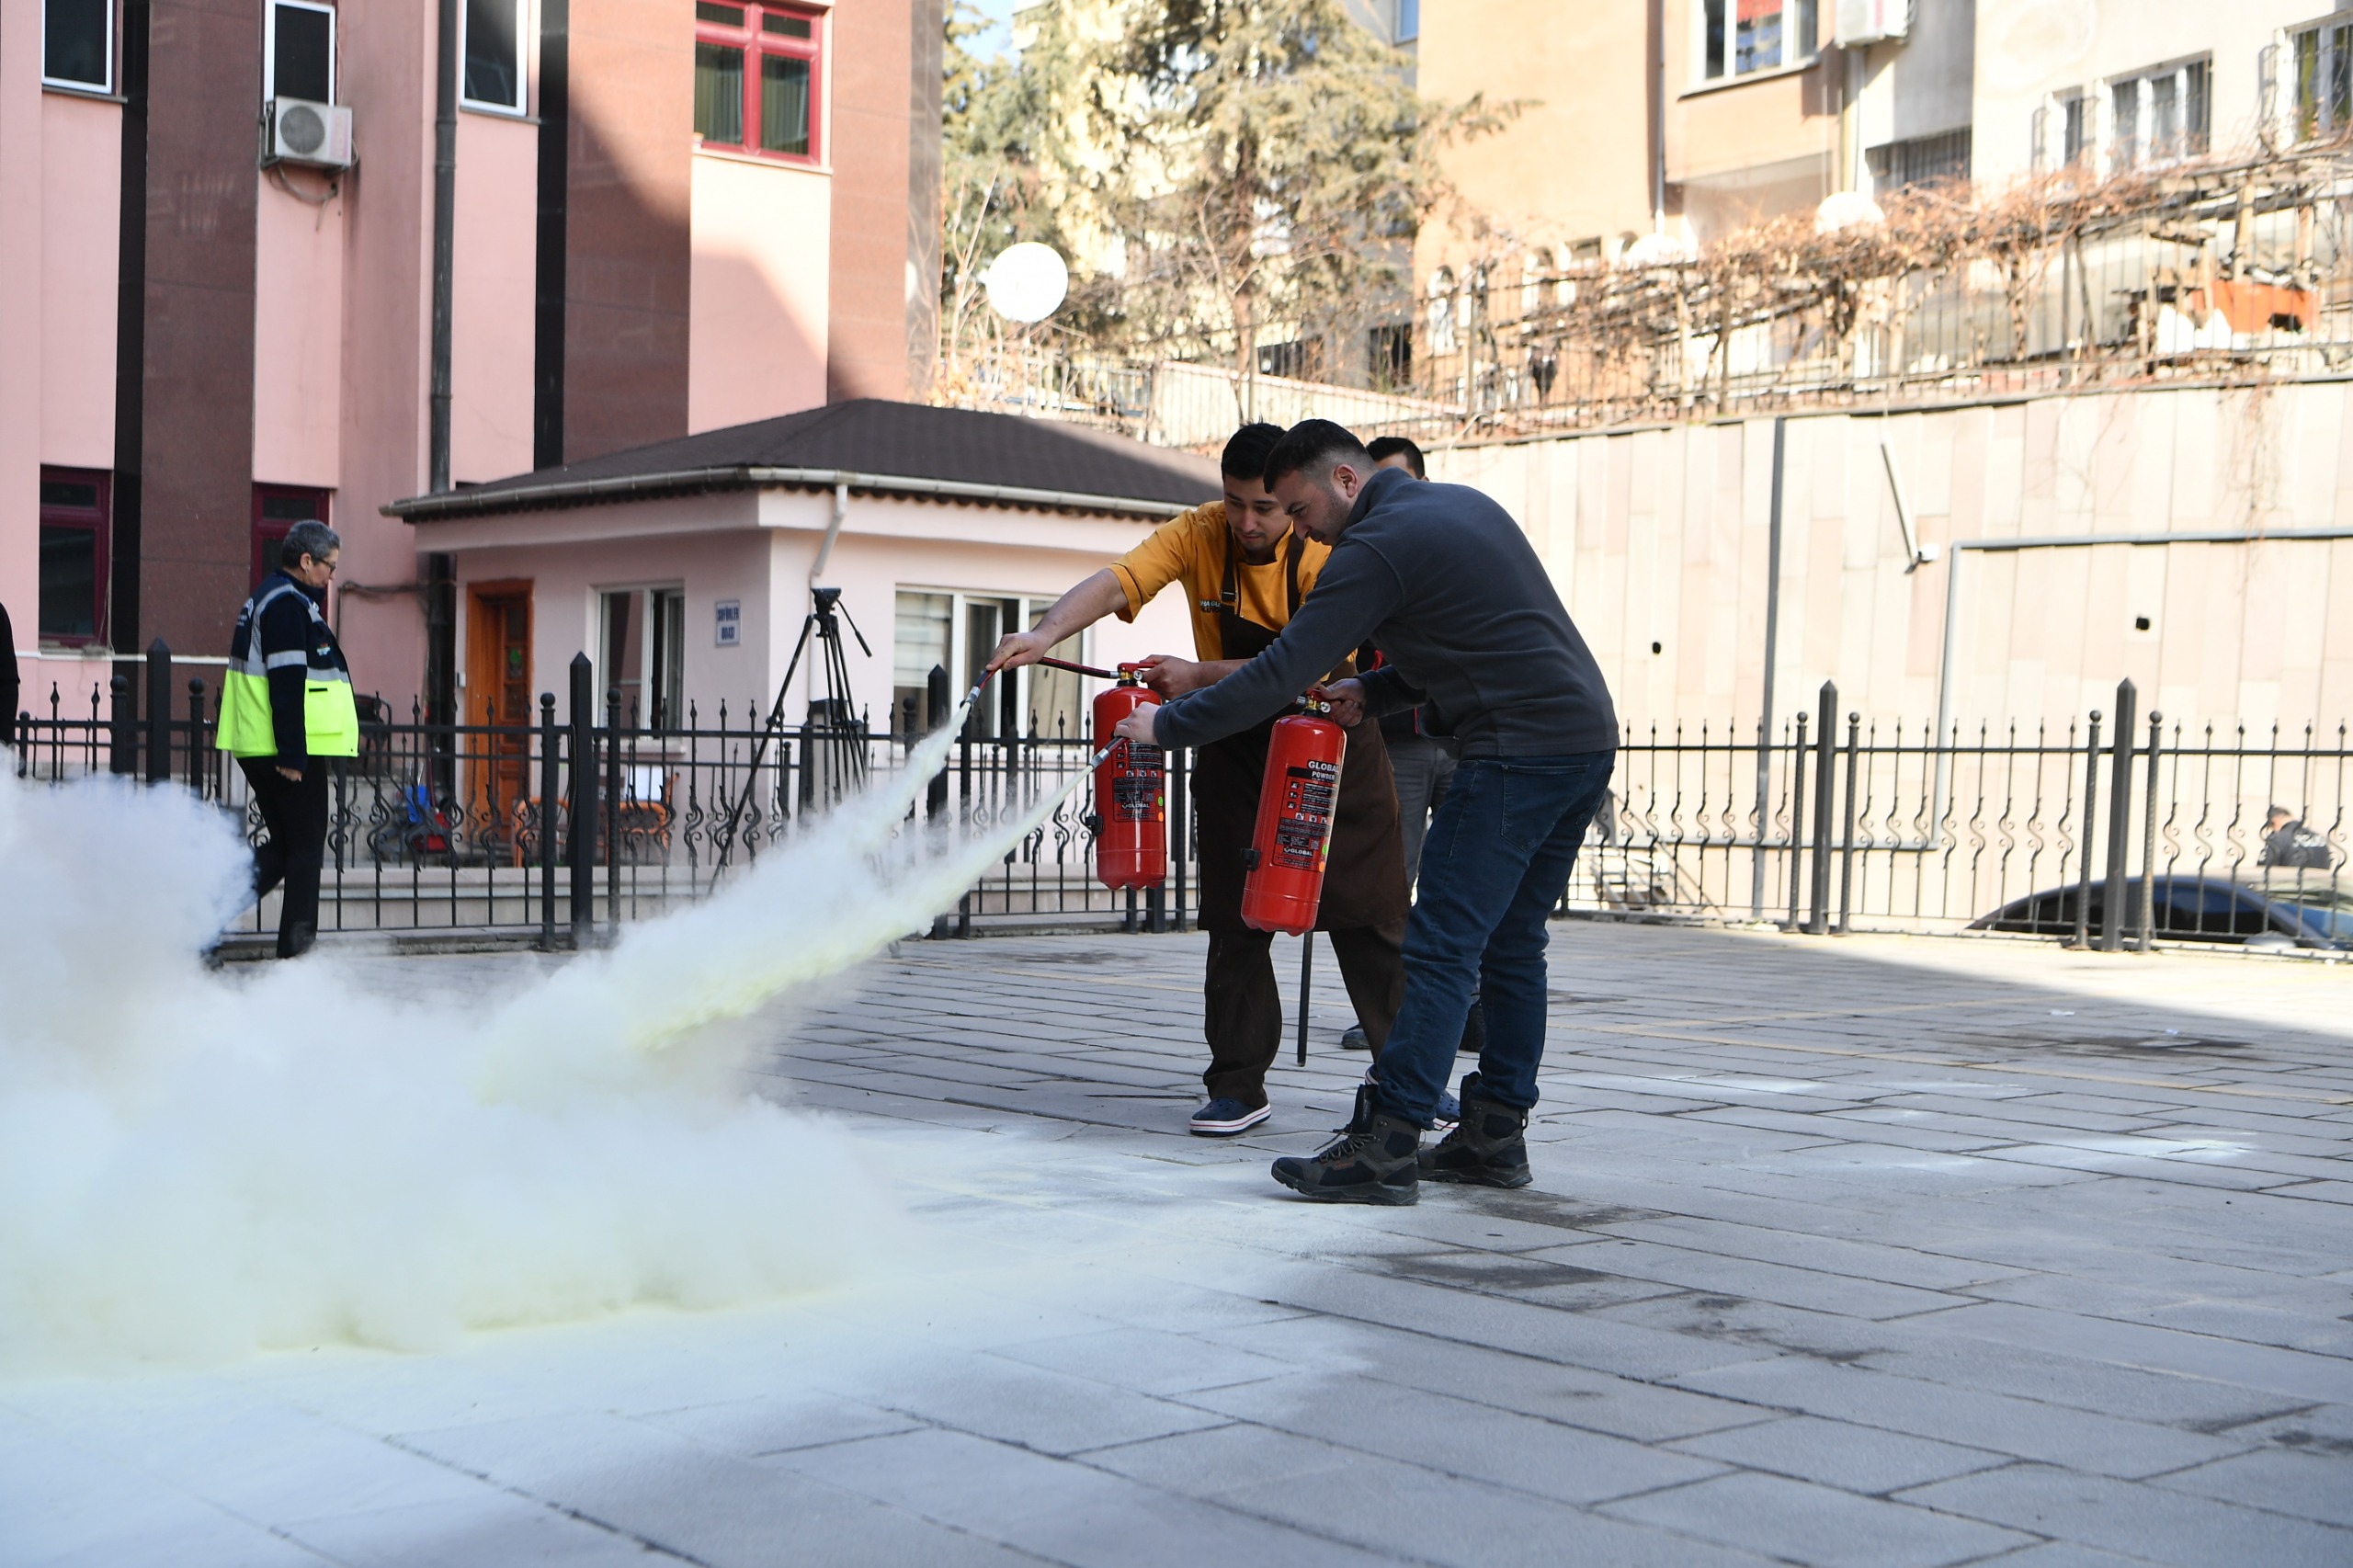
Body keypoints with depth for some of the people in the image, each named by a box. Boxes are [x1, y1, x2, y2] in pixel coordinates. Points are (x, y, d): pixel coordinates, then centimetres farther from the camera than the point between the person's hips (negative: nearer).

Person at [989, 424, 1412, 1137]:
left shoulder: (1327, 553, -21)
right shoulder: (1199, 534, -14)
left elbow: (1305, 669, -28)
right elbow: (1116, 582, -28)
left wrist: (1200, 675, -33)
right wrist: (1048, 632, -45)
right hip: (1237, 748, 2)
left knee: (1368, 916, 3)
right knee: (1236, 920, 2)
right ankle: (1239, 1086, 10)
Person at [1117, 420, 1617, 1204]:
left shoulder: (1378, 544, -9)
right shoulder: (1462, 503, 19)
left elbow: (1282, 671, -12)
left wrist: (1168, 723, -3)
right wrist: (1373, 692, 18)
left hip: (1518, 751, -10)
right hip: (1588, 736, 10)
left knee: (1443, 948, -10)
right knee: (1511, 945, 14)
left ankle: (1384, 1147, -11)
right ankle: (1495, 1133, 17)